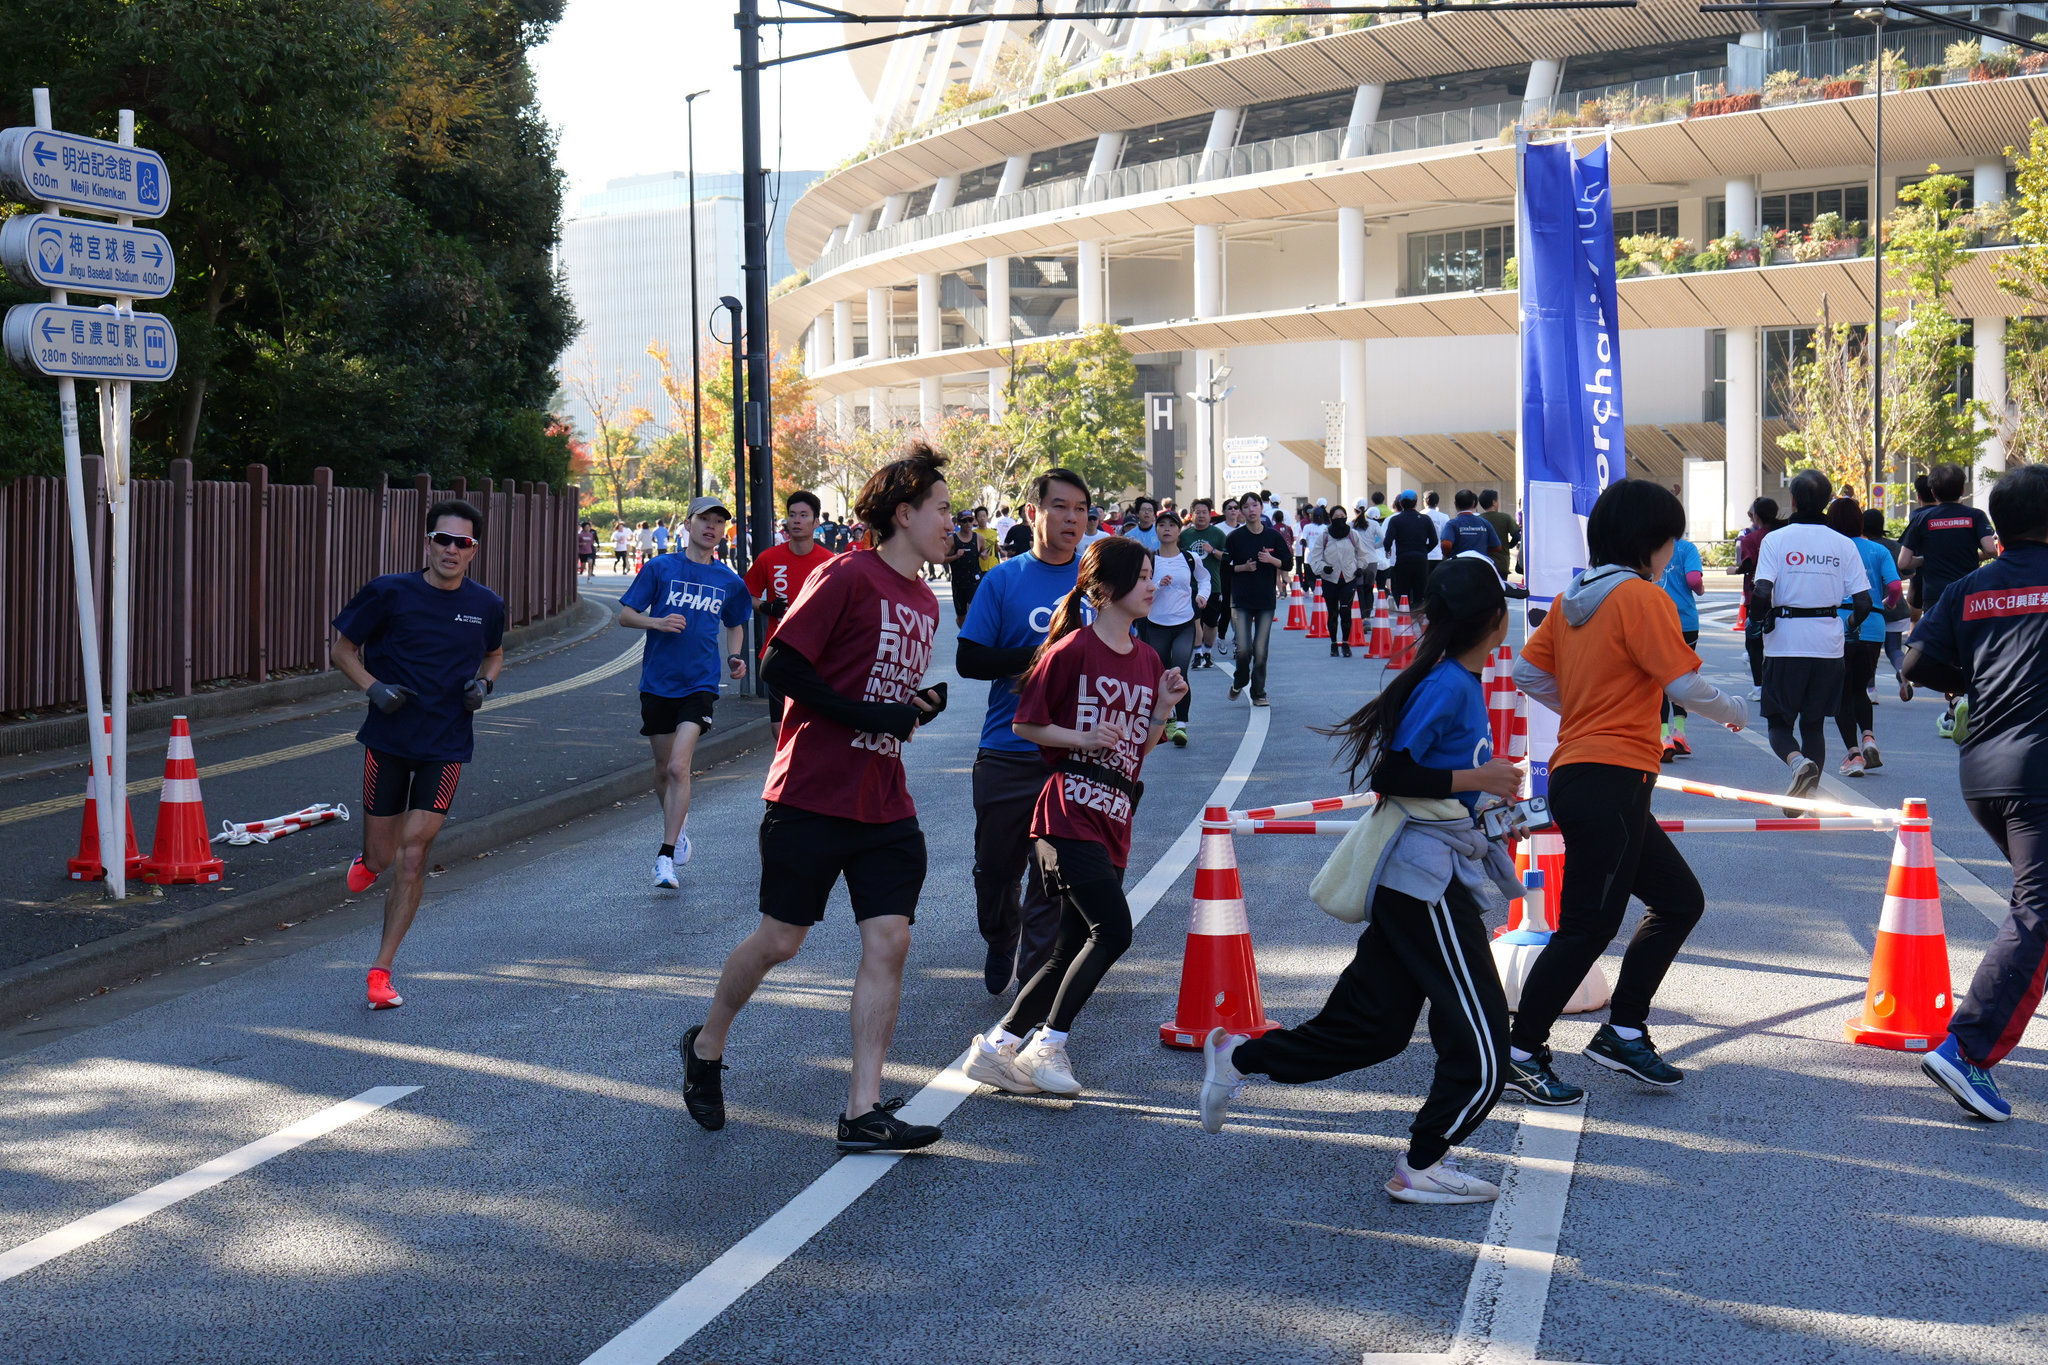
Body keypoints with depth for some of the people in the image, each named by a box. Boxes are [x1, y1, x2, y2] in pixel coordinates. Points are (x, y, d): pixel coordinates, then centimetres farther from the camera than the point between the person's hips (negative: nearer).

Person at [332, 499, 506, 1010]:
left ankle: (381, 970, 3)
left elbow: (494, 655, 21)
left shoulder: (487, 606, 1)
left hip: (445, 745, 1)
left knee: (412, 857, -7)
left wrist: (483, 684, -1)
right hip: (388, 739, 0)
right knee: (381, 858, 4)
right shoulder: (389, 593, -6)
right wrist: (373, 687, -14)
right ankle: (368, 860, 45)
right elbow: (344, 647, 3)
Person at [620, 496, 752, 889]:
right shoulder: (659, 568, 1)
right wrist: (657, 623, -18)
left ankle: (665, 857, -12)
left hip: (700, 684, -1)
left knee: (678, 767, -16)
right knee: (663, 768, 11)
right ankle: (677, 826, 40)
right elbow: (625, 615, 2)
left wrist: (735, 657, 5)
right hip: (658, 683, 1)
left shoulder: (729, 581, 7)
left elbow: (735, 625, 24)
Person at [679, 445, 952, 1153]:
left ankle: (864, 1110, 0)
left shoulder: (925, 602, 14)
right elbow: (780, 667, -15)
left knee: (889, 941, -3)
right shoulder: (847, 577, -11)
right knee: (780, 940, 3)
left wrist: (918, 708, 4)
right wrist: (870, 715, -18)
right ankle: (706, 1047, 29)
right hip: (813, 795, -6)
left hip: (885, 806, 7)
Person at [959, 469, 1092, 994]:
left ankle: (1034, 977, 14)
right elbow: (969, 660, -4)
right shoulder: (1003, 580, 1)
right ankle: (1000, 944, 38)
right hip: (1008, 751, 0)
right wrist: (1039, 658, -15)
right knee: (995, 869, 10)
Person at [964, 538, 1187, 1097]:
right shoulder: (1072, 650, -8)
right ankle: (1047, 1045, -4)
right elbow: (1025, 724, -3)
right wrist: (1081, 738, -15)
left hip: (1114, 824, 8)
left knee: (1074, 948, 8)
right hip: (1068, 815, -8)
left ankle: (996, 1047, 17)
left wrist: (1164, 707, 1)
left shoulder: (1147, 660, 12)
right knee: (1113, 929, -17)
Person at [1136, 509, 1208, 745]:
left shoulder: (1191, 558, 3)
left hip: (1185, 624, -1)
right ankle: (1167, 720, 29)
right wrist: (1158, 585, -19)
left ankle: (1181, 724, -18)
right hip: (1156, 625, 1)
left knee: (1179, 672, -19)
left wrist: (1203, 594, 4)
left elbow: (1204, 577, 23)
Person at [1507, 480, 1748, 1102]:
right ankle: (1521, 1054, 2)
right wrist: (1734, 710, 3)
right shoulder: (1642, 596, -12)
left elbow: (1527, 672, 14)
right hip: (1612, 779, -10)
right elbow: (1686, 686, -15)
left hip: (1576, 767, 10)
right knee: (1588, 926, -4)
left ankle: (1623, 1032, 19)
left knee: (1679, 900, 16)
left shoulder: (1574, 597, 13)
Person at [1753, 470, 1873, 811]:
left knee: (1779, 722, 8)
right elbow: (1862, 602, -2)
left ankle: (1798, 762, -22)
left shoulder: (1775, 540, -6)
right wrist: (1853, 624, 19)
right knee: (1814, 723, 14)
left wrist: (1759, 616, 4)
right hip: (1827, 645, 3)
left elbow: (1761, 594, -17)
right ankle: (1807, 796, 10)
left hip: (1784, 644, -2)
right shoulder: (1843, 545, 2)